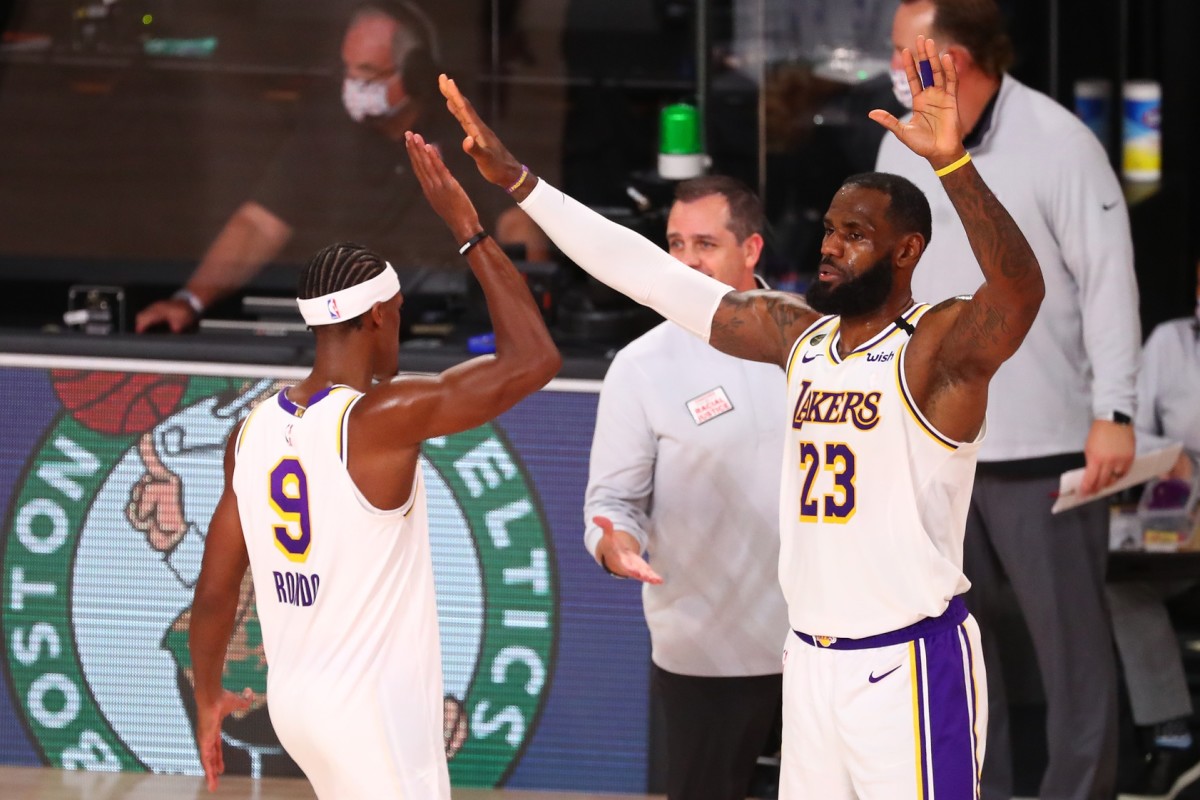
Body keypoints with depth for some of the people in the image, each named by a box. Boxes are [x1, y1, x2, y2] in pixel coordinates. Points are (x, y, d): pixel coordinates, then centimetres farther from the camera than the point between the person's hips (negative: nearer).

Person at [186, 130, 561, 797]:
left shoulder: (253, 432, 2)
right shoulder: (383, 419, -18)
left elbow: (214, 591, 7)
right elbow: (533, 359, -17)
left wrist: (207, 696, 24)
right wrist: (468, 229, -11)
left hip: (295, 698, 8)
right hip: (375, 713, -8)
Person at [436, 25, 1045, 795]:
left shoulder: (938, 345, -10)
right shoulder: (799, 336, 9)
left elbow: (1020, 291, -31)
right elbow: (652, 275, 10)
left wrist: (952, 159, -45)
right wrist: (516, 180, 7)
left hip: (910, 667, -7)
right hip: (811, 664, 7)